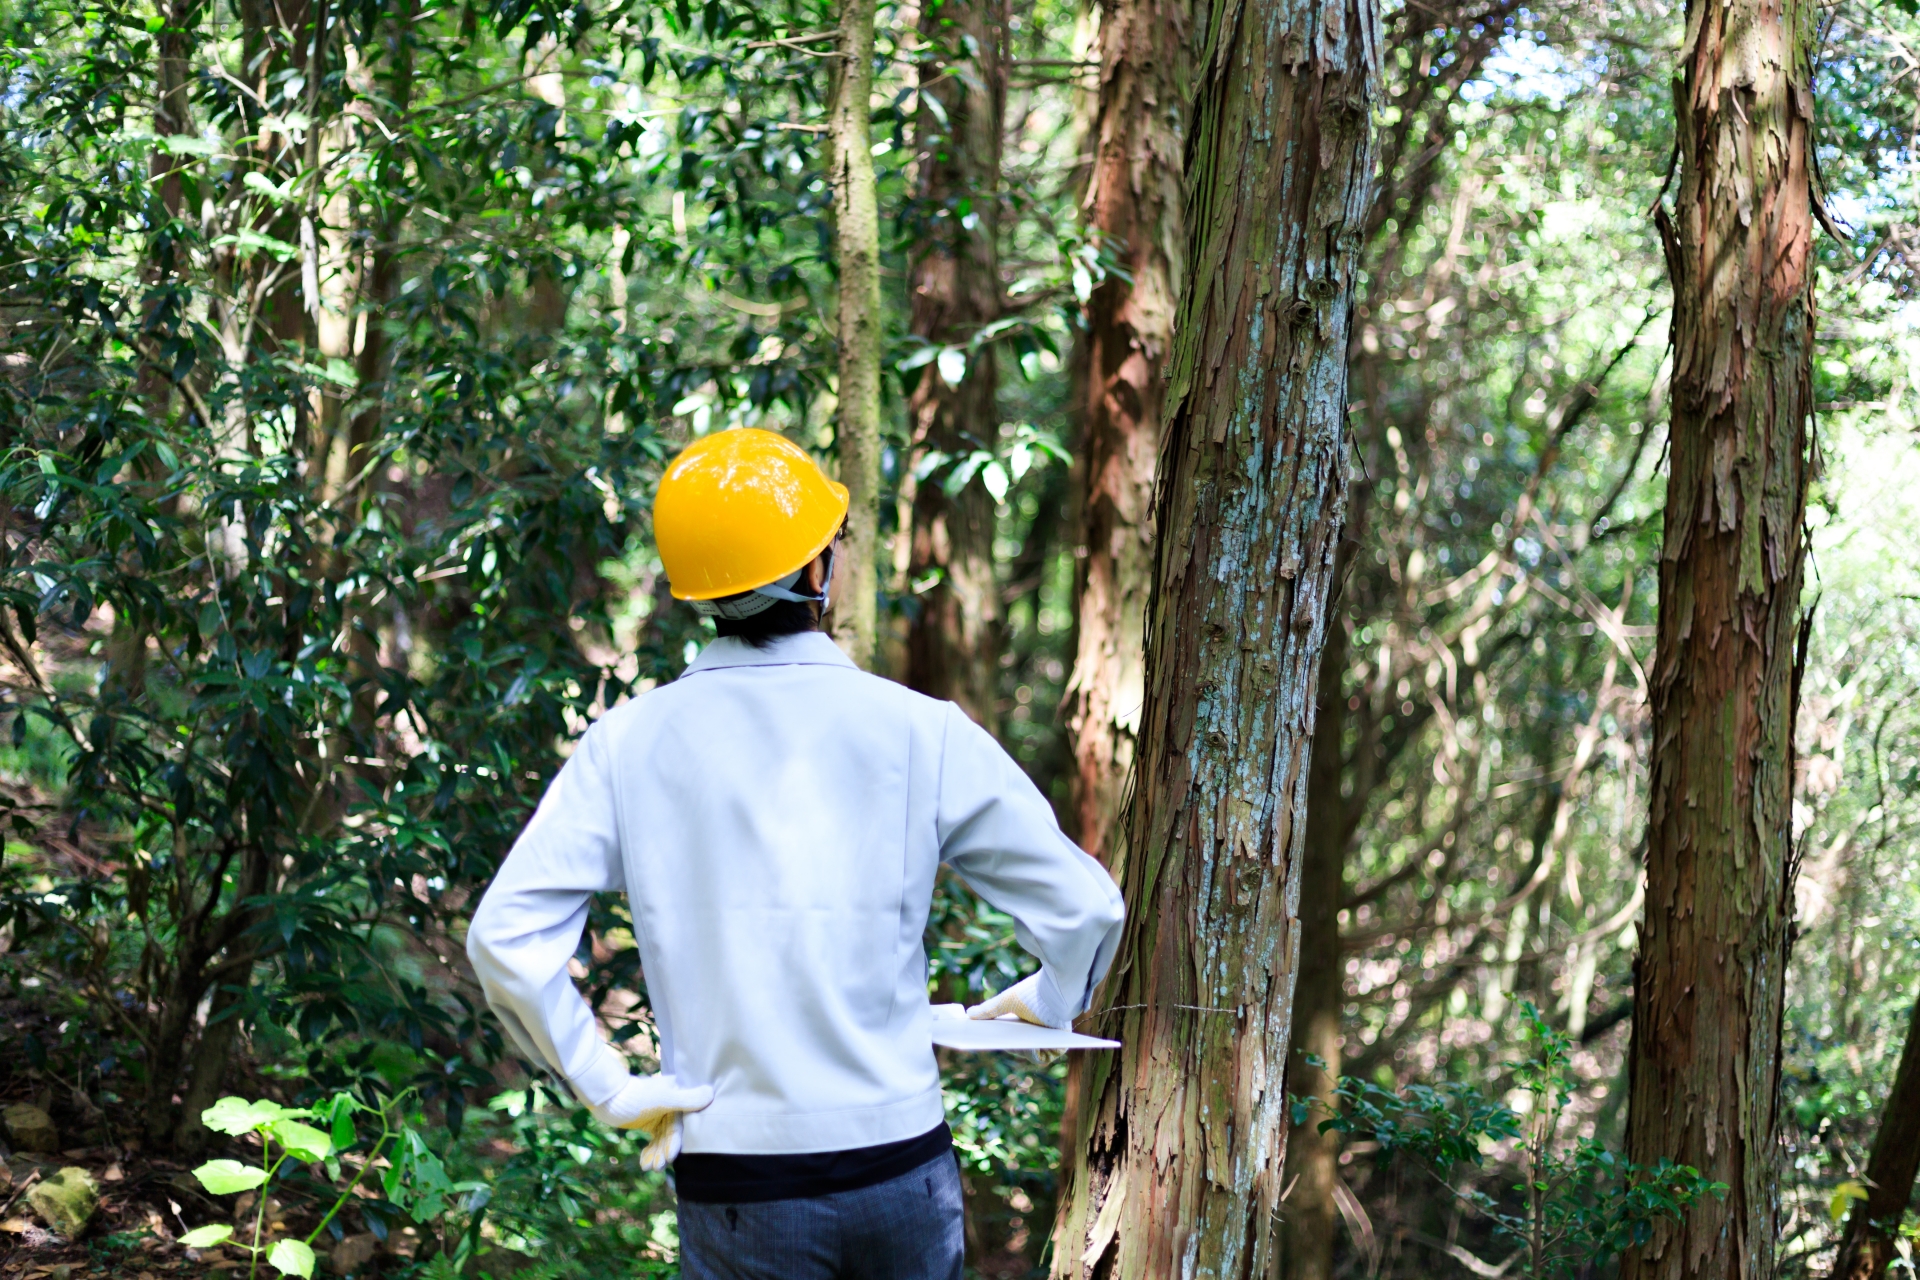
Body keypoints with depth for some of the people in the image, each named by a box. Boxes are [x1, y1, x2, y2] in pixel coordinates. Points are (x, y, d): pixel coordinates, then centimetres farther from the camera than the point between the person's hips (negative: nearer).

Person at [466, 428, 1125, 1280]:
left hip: (732, 1180, 0)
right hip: (900, 1164, 0)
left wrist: (609, 1088, 0)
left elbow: (506, 937, -8)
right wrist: (1041, 1006, 18)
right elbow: (1084, 907, -1)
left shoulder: (627, 746, -1)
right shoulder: (920, 732, -3)